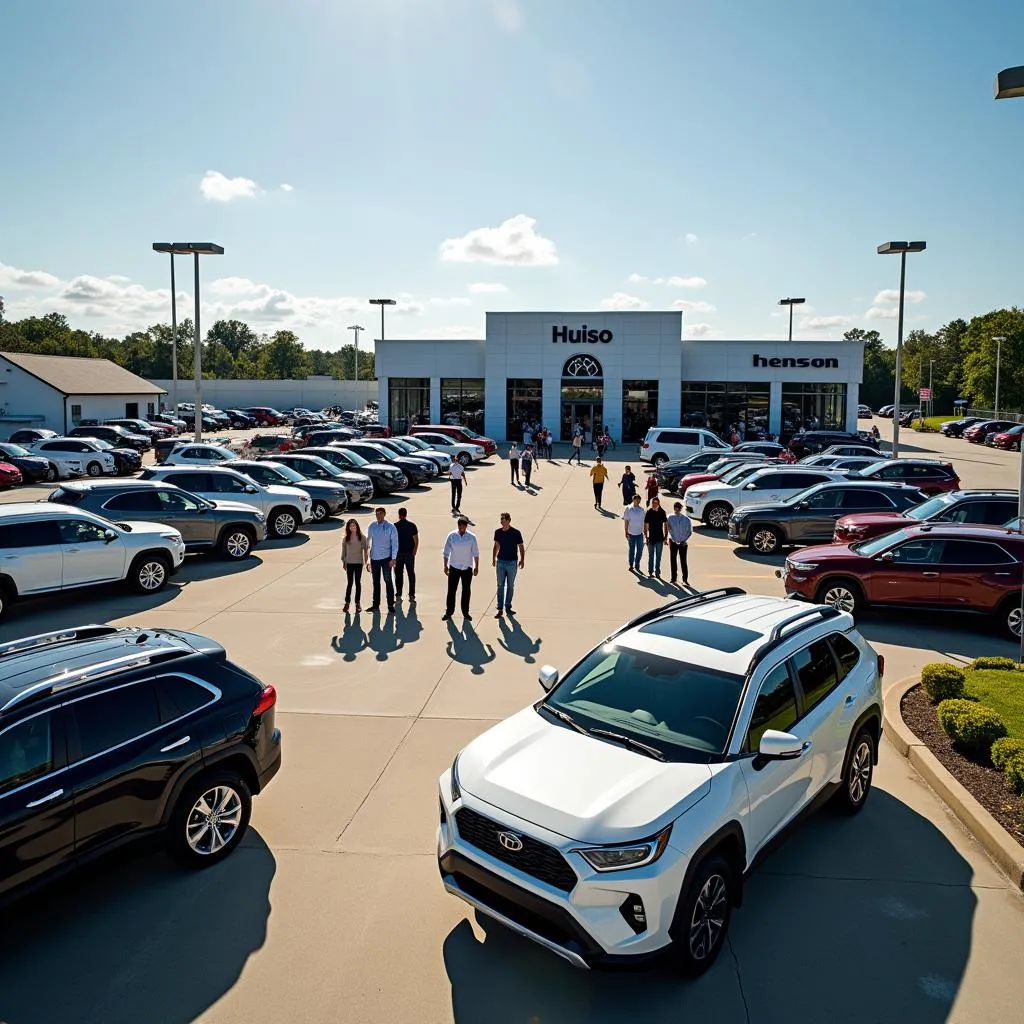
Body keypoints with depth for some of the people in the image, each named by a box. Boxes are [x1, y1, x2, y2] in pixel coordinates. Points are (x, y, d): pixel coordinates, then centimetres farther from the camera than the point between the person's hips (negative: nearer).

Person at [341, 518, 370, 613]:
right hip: (349, 563, 1)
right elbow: (343, 550, 7)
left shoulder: (362, 538, -1)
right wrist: (344, 562, 5)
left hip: (359, 563, -1)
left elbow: (366, 549, 1)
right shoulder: (346, 538, 2)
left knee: (358, 582, 5)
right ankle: (347, 602, 9)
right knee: (349, 583, 2)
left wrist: (366, 560, -4)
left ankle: (358, 603, 12)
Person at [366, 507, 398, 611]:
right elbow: (368, 539, 10)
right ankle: (375, 604, 22)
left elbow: (395, 543, -6)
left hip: (386, 557, -4)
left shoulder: (390, 527, -6)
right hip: (374, 557, 4)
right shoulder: (372, 526, 3)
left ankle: (390, 605, 8)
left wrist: (393, 558, -11)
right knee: (375, 582, 12)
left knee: (388, 581, 0)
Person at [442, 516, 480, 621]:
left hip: (467, 568, 1)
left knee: (466, 591, 9)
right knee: (451, 590, 1)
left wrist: (476, 567, 1)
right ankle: (449, 612, 11)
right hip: (454, 567, -1)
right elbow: (446, 552, 2)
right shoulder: (451, 536, -5)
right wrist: (445, 565, 1)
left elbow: (476, 553, 2)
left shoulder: (471, 537, -5)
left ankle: (465, 612, 21)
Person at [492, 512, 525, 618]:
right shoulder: (498, 532, 1)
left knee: (510, 586, 9)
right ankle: (500, 609, 3)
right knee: (500, 586, 1)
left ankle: (508, 607, 21)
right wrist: (493, 558, 10)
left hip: (512, 563, -2)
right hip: (500, 562, 2)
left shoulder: (516, 533, -9)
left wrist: (522, 560, -11)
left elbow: (521, 547, -3)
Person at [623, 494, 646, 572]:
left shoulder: (642, 510, 3)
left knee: (640, 550, 6)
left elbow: (645, 522, 9)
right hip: (631, 533, -3)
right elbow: (626, 521, -5)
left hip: (640, 533, 3)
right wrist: (626, 533, -9)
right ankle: (631, 565, 19)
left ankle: (637, 565, 22)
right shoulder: (629, 509, -6)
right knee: (632, 550, 7)